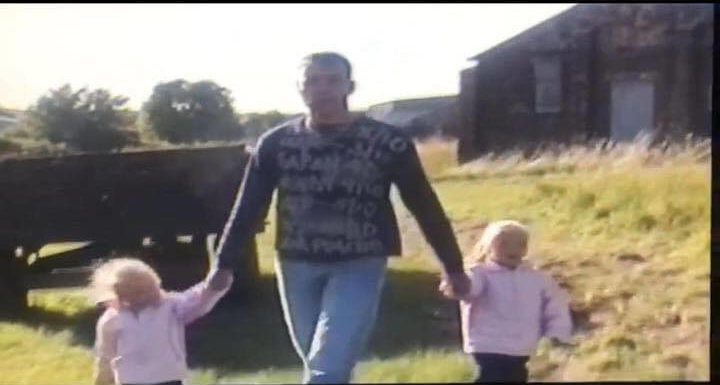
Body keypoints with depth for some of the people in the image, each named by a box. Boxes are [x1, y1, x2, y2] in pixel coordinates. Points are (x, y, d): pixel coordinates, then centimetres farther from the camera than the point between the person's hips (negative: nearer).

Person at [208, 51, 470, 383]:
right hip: (297, 266, 4)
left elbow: (425, 206, 0)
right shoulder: (276, 143, 1)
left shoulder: (388, 142, -5)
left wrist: (453, 266, 4)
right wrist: (223, 266, 4)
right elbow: (248, 209, 7)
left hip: (359, 267, -3)